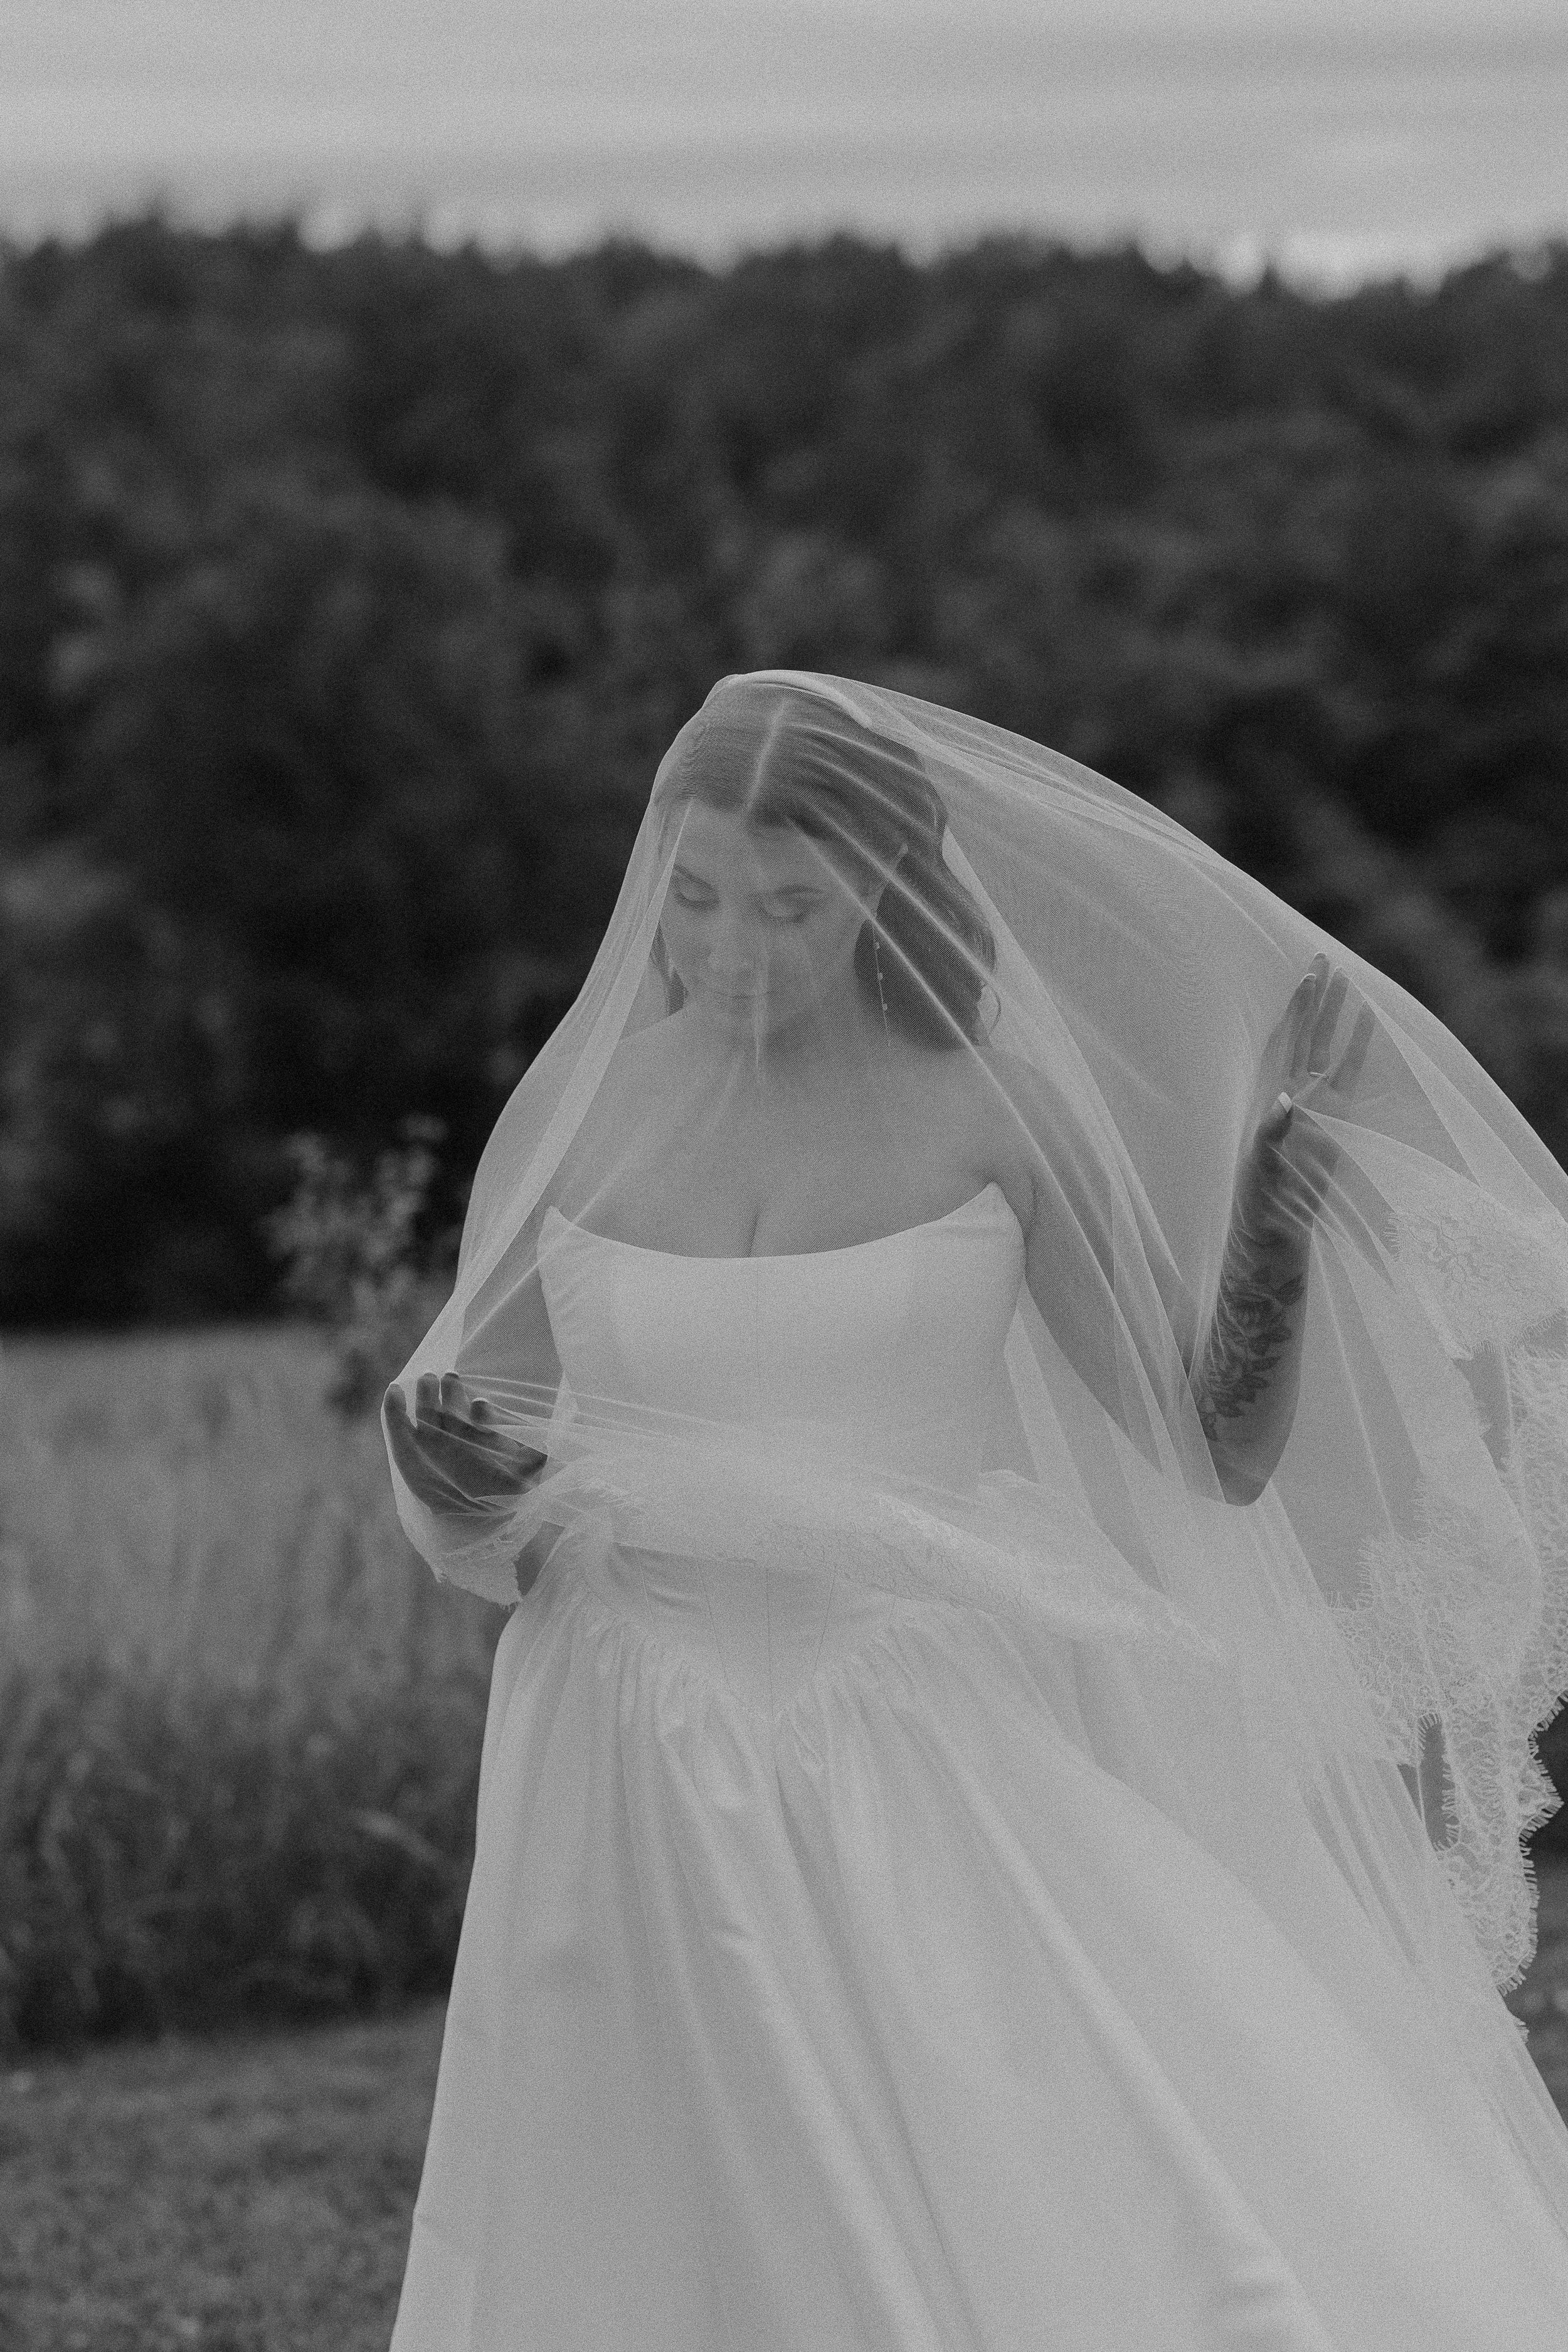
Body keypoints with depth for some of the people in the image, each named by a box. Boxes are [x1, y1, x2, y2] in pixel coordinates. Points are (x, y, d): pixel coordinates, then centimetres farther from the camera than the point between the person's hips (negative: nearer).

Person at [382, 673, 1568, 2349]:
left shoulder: (993, 1119, 0)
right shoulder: (573, 1125, 4)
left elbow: (1218, 1454, 3)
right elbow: (477, 1544, 9)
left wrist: (1285, 1156, -7)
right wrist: (450, 1482, -14)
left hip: (947, 1799, -1)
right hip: (654, 1817, 2)